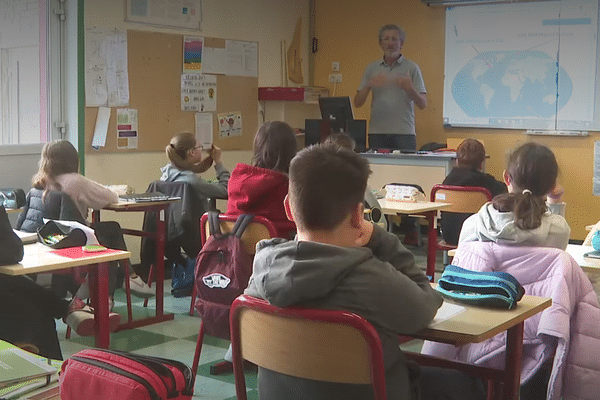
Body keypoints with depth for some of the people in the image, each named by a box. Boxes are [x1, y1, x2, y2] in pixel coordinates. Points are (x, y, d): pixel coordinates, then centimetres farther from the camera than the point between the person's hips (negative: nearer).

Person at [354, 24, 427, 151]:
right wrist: (369, 86, -9)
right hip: (377, 132, 2)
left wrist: (410, 88, -17)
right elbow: (357, 102, 8)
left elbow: (423, 104, 2)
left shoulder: (412, 68, 7)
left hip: (404, 132, -2)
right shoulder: (372, 68, 13)